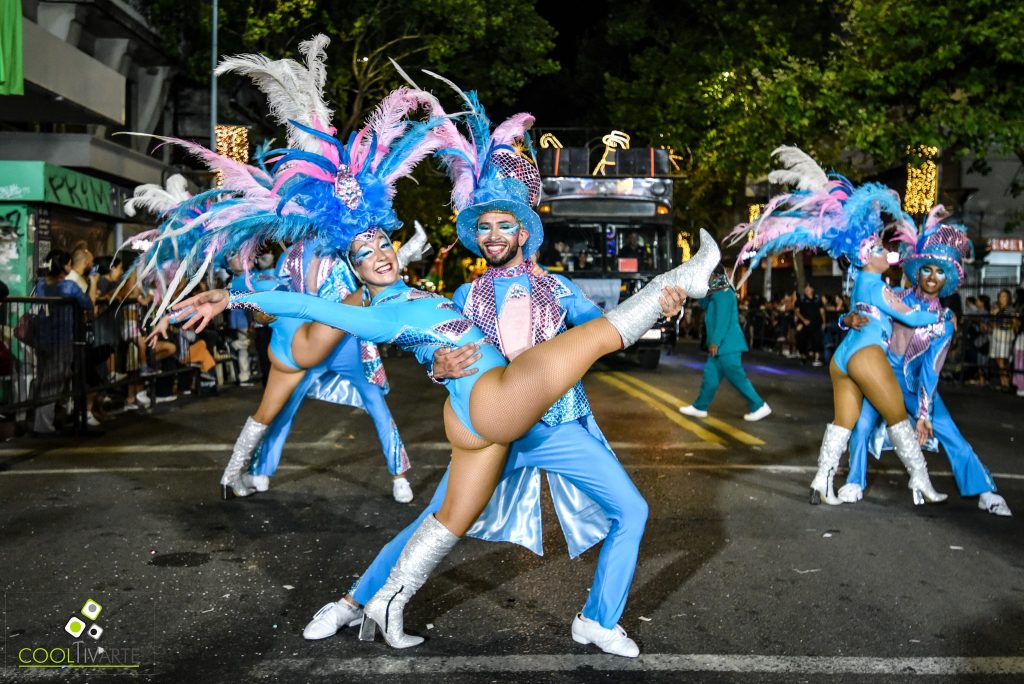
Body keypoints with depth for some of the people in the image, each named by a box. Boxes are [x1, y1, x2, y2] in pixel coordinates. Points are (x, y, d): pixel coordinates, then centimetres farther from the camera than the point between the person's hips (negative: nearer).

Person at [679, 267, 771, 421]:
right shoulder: (717, 294, 16)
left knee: (736, 377, -7)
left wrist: (715, 342, -22)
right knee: (710, 375, 11)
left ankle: (759, 406, -2)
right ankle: (700, 408, 16)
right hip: (721, 345, 10)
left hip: (726, 344, -10)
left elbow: (723, 320, -21)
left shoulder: (723, 294, -15)